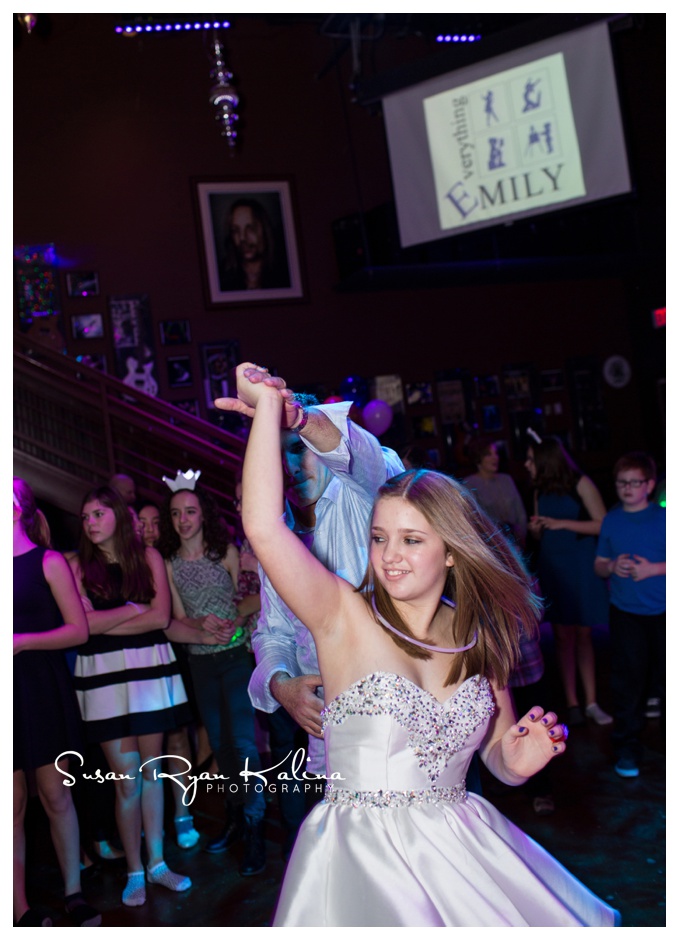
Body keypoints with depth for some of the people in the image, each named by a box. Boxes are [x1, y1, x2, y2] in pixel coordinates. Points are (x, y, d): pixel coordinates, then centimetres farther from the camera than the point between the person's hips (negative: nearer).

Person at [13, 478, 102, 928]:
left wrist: (22, 642, -13)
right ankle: (21, 907, 13)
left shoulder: (49, 562, -3)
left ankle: (74, 893, 20)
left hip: (44, 691, -2)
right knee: (14, 801, 4)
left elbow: (79, 630, -5)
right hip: (11, 692, 2)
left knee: (56, 795, 7)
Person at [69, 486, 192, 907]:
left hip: (150, 671, 1)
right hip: (104, 676, -1)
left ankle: (157, 862, 22)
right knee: (127, 779, 1)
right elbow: (84, 623, -10)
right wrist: (138, 610, -6)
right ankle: (135, 872, 15)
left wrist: (109, 621, -7)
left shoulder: (148, 556, 4)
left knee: (152, 769, 9)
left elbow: (162, 616, -5)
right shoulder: (78, 565, 3)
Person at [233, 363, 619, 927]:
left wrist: (520, 760, -9)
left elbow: (499, 760, 14)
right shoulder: (344, 616, -8)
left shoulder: (479, 637, 4)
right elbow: (264, 528, -23)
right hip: (362, 854, -3)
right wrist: (270, 404, -16)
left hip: (462, 850, 4)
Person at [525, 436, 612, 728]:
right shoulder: (540, 491, 11)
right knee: (563, 636, 1)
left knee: (583, 635, 1)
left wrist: (563, 523, -17)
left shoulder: (580, 484, -5)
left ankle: (590, 703, 8)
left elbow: (602, 525, -11)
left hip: (581, 568, -4)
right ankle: (572, 704, 4)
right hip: (552, 568, 4)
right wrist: (534, 529, -5)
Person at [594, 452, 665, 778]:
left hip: (663, 612, -2)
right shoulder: (611, 521, 5)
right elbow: (598, 565, 11)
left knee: (665, 677, 4)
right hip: (625, 613, 2)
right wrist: (612, 567, -9)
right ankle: (627, 746, 19)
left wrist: (653, 569, -18)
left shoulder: (664, 518, -4)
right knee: (627, 680, 6)